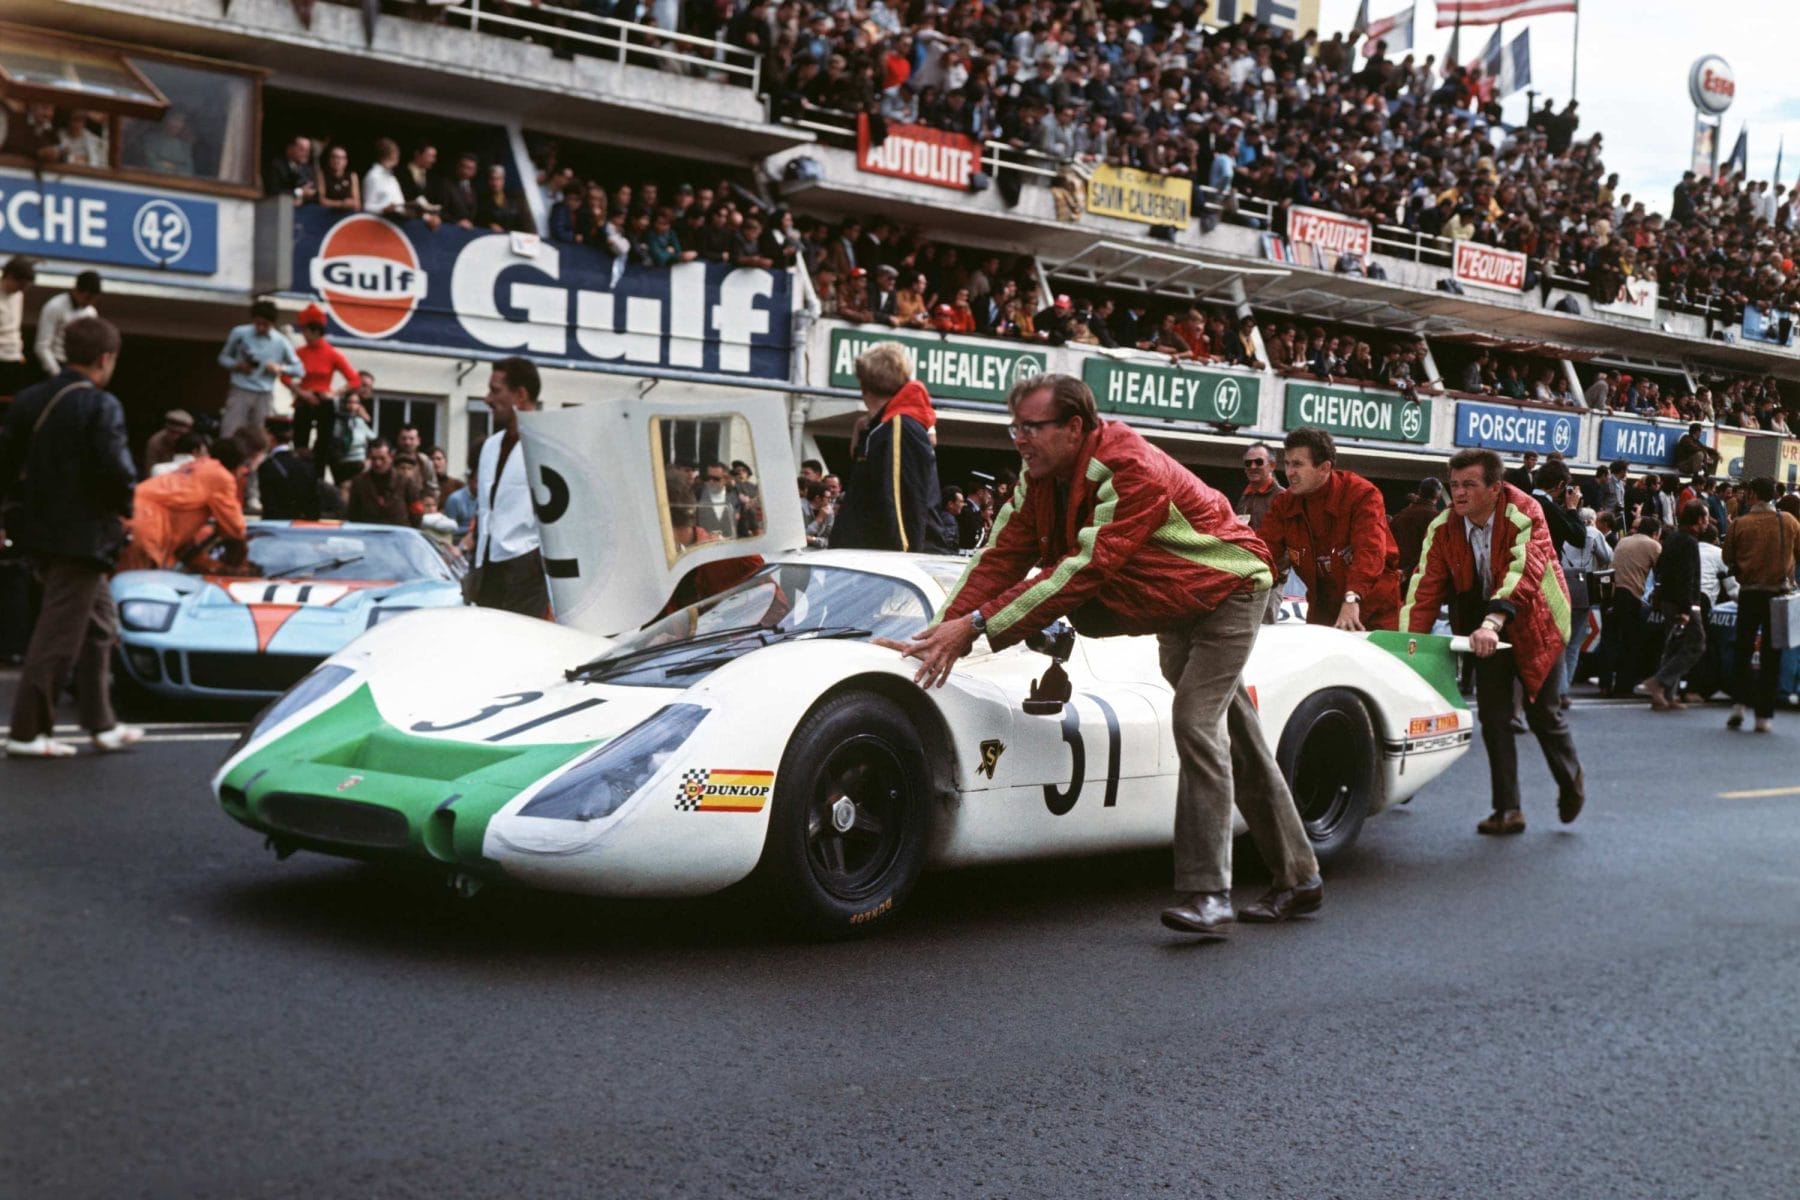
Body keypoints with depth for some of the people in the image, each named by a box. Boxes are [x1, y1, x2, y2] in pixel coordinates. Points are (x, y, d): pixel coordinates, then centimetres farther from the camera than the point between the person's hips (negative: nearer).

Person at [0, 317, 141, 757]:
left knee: (99, 622, 18)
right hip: (82, 535, -8)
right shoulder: (101, 406, -14)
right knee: (58, 635, -1)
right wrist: (123, 506, -3)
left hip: (38, 532, 8)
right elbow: (117, 470, -22)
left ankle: (102, 725, 21)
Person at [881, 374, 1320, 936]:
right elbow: (1001, 557, -12)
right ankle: (1297, 880, 22)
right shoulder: (1039, 478, -7)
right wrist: (945, 629, -26)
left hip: (1226, 593, -8)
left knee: (1197, 725, -22)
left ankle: (1208, 894, -21)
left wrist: (977, 624, -43)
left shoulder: (1132, 471, -34)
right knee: (1238, 742, 12)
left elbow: (1086, 569, -40)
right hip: (1172, 610, 9)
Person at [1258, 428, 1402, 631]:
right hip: (1323, 607, 5)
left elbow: (1370, 551, -30)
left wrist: (1352, 598, -46)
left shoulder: (1362, 494, -17)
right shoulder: (1283, 504, -1)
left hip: (1372, 608, -5)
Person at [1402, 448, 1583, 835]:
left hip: (1532, 624, -3)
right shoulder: (1443, 528, -13)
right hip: (1483, 628, 4)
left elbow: (1524, 571, -41)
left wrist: (1494, 622, -56)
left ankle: (1571, 782, 35)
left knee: (1542, 712, 6)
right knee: (1492, 715, -2)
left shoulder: (1524, 515, -27)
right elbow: (1426, 587, -17)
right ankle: (1507, 809, 6)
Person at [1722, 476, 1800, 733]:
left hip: (1749, 593, 0)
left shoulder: (1740, 523, -6)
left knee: (1742, 649, 13)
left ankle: (1739, 703, 1)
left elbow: (1728, 559, 0)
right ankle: (1764, 715, 5)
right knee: (1771, 655, 6)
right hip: (1779, 591, 0)